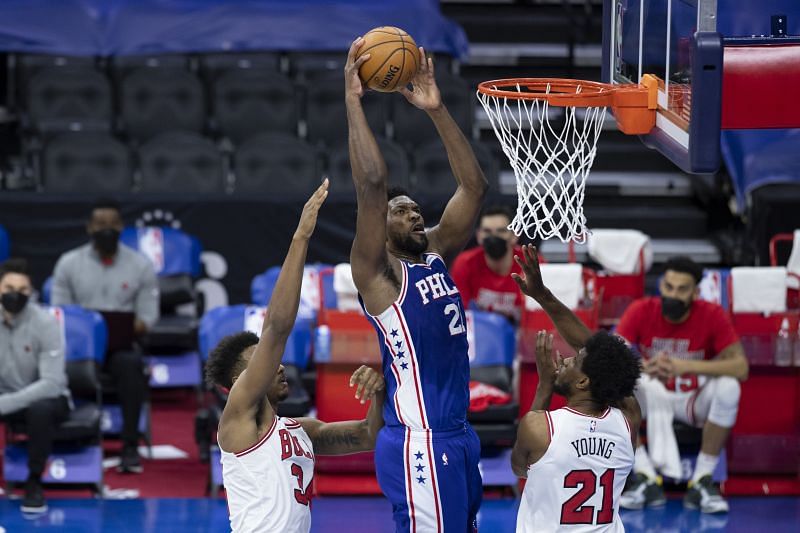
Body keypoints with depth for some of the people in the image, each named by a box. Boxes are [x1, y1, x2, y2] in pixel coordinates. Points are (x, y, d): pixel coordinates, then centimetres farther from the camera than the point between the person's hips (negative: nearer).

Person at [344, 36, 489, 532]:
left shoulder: (436, 252, 14)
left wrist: (437, 110, 4)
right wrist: (353, 101, -19)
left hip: (458, 435, 9)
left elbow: (474, 187, 11)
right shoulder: (378, 273, -7)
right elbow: (372, 186, -21)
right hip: (419, 443, -9)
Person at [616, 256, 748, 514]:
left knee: (728, 386, -32)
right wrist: (645, 366, -43)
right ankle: (647, 479, -20)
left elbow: (740, 366, -26)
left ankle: (702, 481, -21)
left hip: (696, 400, -1)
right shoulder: (641, 311, -12)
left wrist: (685, 366, -39)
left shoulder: (712, 315, -16)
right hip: (654, 397, 1)